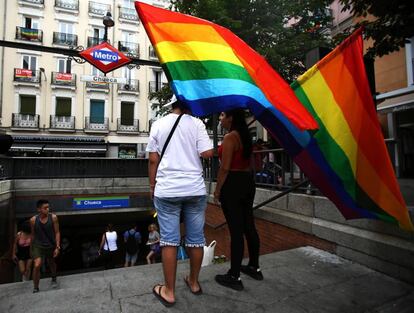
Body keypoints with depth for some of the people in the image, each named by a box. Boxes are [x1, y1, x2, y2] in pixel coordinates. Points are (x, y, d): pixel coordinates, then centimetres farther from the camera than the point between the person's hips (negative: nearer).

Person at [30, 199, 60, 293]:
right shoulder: (33, 220, -12)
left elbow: (57, 232, -11)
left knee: (51, 263, 21)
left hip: (51, 246, 1)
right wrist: (32, 248, 10)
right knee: (37, 265, -19)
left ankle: (54, 278, 49)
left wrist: (57, 247, -13)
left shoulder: (53, 217, -16)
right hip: (38, 246, -1)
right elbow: (33, 234, 3)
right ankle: (35, 288, -1)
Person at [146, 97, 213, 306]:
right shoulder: (196, 123, 1)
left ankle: (169, 291, 18)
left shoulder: (158, 124, 6)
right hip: (195, 189, 0)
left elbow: (153, 159, 3)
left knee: (169, 240, 7)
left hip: (167, 190, 1)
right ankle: (194, 282, 30)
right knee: (196, 238, 13)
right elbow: (207, 153, -8)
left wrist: (152, 185, 14)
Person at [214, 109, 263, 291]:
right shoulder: (245, 136, 14)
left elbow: (225, 168, -17)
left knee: (235, 230, -3)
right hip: (248, 182, 9)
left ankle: (234, 277, 9)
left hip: (232, 184, -9)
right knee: (249, 226, 16)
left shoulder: (230, 137, -13)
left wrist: (217, 190, -10)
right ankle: (254, 267, 31)